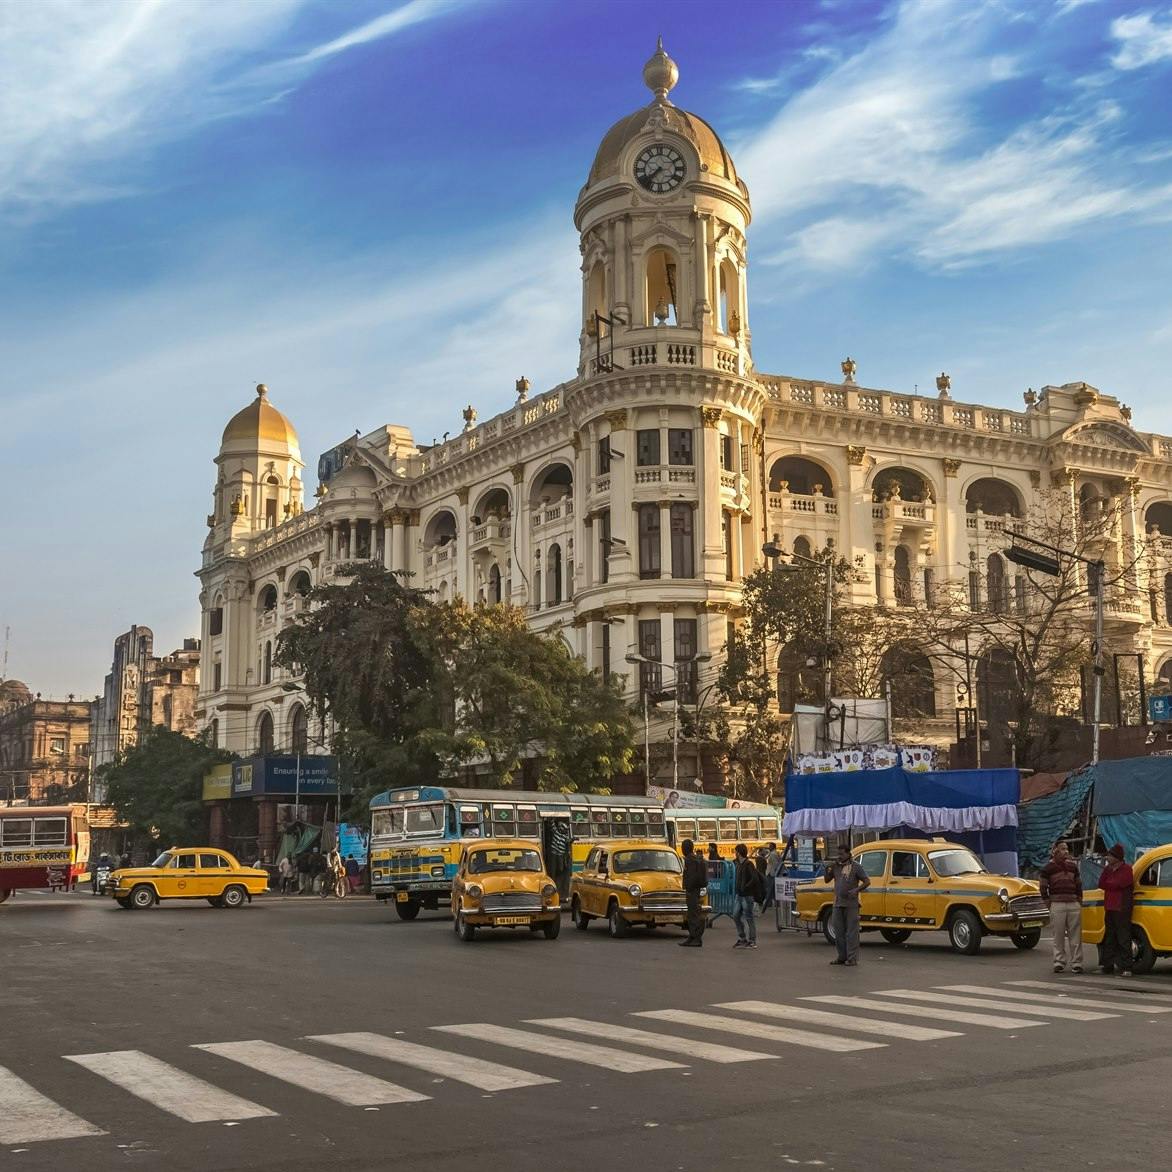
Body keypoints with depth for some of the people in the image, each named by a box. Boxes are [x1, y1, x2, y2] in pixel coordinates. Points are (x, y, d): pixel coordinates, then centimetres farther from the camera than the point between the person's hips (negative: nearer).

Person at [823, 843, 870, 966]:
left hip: (851, 904, -6)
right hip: (837, 904, 6)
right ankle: (842, 957, 18)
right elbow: (827, 880, 16)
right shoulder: (836, 866, 11)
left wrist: (857, 890, -20)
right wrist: (827, 870, -2)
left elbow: (867, 881, -5)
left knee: (851, 932, -3)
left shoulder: (855, 867, -3)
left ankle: (852, 958, -1)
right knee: (838, 931, 9)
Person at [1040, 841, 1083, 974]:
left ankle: (1076, 963, 4)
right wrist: (1049, 904, -2)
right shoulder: (1048, 868, 2)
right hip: (1057, 905, -3)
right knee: (1058, 936, -1)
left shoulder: (1073, 866, 15)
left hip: (1073, 904, 3)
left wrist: (1079, 901, 12)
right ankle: (1059, 963, 6)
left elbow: (1078, 885, 20)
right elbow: (1043, 888, 3)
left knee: (1075, 935, 1)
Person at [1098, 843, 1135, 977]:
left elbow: (1118, 884, -17)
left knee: (1123, 939, -8)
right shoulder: (1109, 869, 20)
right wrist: (1107, 869, 1)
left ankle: (1126, 968, -9)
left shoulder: (1126, 870, -5)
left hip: (1122, 909, -8)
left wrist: (1106, 884, 2)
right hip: (1109, 909, 8)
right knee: (1109, 939, 11)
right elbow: (1101, 884, 9)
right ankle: (1107, 965, 15)